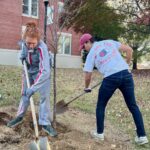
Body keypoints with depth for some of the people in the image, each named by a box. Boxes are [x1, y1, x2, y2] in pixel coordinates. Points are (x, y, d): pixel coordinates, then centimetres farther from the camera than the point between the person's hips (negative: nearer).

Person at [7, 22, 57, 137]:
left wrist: (33, 88, -49)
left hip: (42, 72, -4)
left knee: (45, 96, -9)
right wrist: (22, 55, -13)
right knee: (24, 93, 15)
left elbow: (45, 71, -45)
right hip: (29, 70, 5)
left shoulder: (42, 48, -39)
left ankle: (45, 123, 3)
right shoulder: (24, 42, -22)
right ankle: (20, 116, 33)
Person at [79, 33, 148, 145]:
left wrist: (87, 87, 28)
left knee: (101, 106, 19)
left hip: (110, 78, -3)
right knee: (133, 106, 12)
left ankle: (99, 133, 26)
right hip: (126, 74, 3)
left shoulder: (91, 54, 10)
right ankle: (142, 136, 13)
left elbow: (88, 76, 10)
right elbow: (129, 50, 13)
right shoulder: (109, 42, 18)